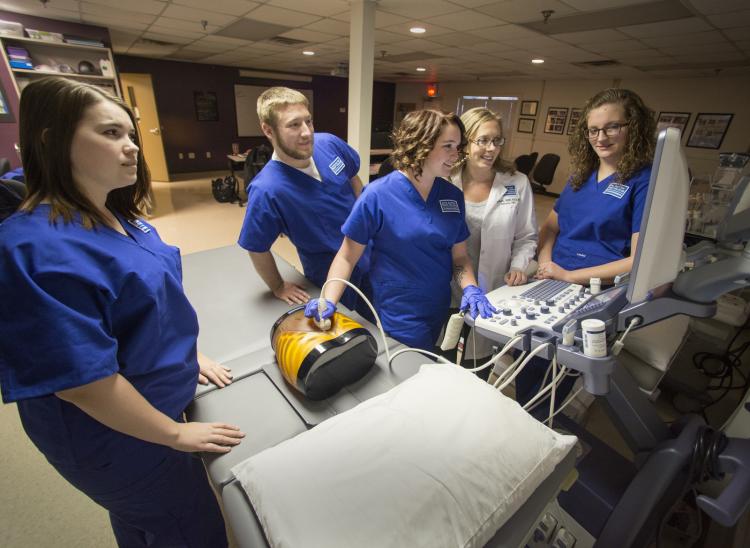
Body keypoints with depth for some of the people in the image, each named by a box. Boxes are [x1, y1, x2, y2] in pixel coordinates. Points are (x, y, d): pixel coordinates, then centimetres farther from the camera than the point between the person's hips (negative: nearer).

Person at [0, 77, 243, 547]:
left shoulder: (118, 217, -1)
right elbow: (83, 381, -28)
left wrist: (188, 353, 11)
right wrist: (175, 434, -18)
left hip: (156, 399, 8)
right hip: (120, 437, -8)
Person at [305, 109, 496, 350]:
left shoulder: (453, 196, -2)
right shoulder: (377, 195, -17)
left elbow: (459, 256, 4)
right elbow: (347, 257, -12)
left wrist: (470, 288, -14)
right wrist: (329, 301, -24)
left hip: (440, 312, 6)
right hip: (398, 318, -5)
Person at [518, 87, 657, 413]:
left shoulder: (645, 181, -4)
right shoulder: (582, 175, 15)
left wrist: (570, 275, -14)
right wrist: (545, 263, -2)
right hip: (551, 283, 5)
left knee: (542, 354, -17)